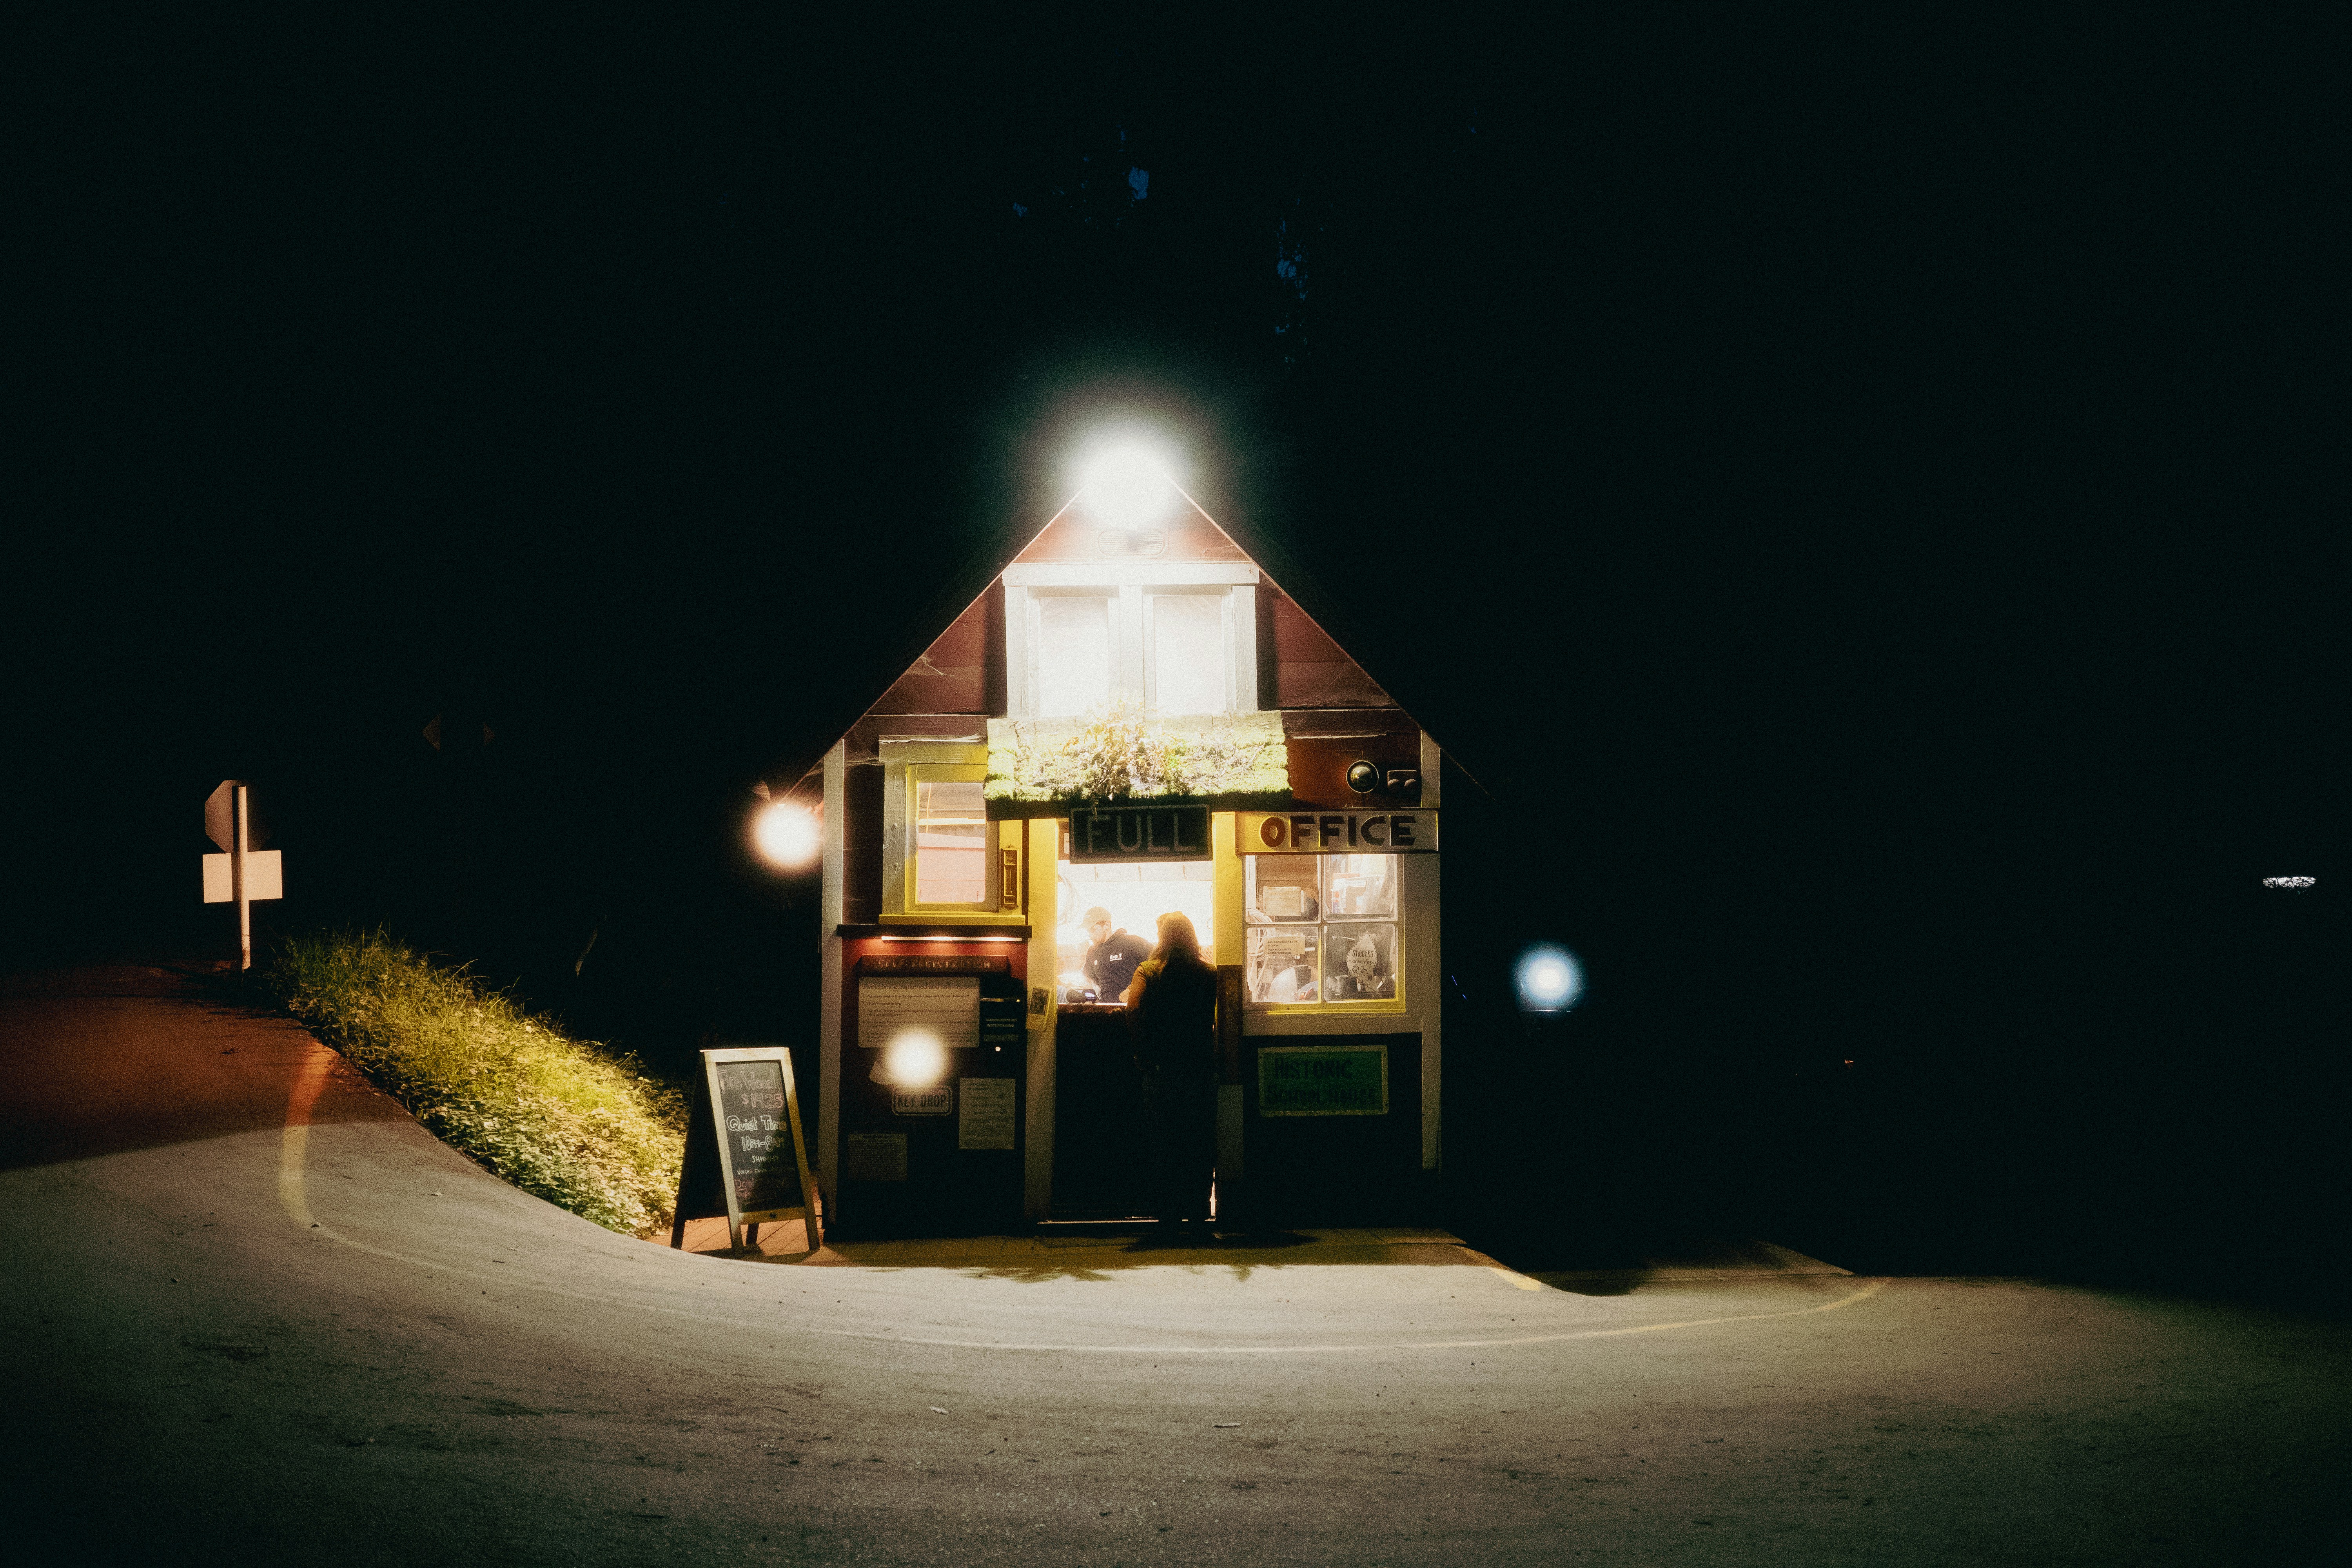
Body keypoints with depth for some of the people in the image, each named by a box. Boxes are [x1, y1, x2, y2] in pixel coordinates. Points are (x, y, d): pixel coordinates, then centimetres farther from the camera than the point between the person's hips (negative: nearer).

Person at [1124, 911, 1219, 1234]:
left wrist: (1144, 1050, -8)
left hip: (1161, 1070, -1)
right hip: (1202, 1069, 1)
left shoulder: (1148, 971, -3)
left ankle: (1169, 1212, 7)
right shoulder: (1210, 973, 3)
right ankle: (1198, 1210, 10)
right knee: (1201, 1140, 8)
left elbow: (1134, 1010, -15)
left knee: (1165, 1139, 6)